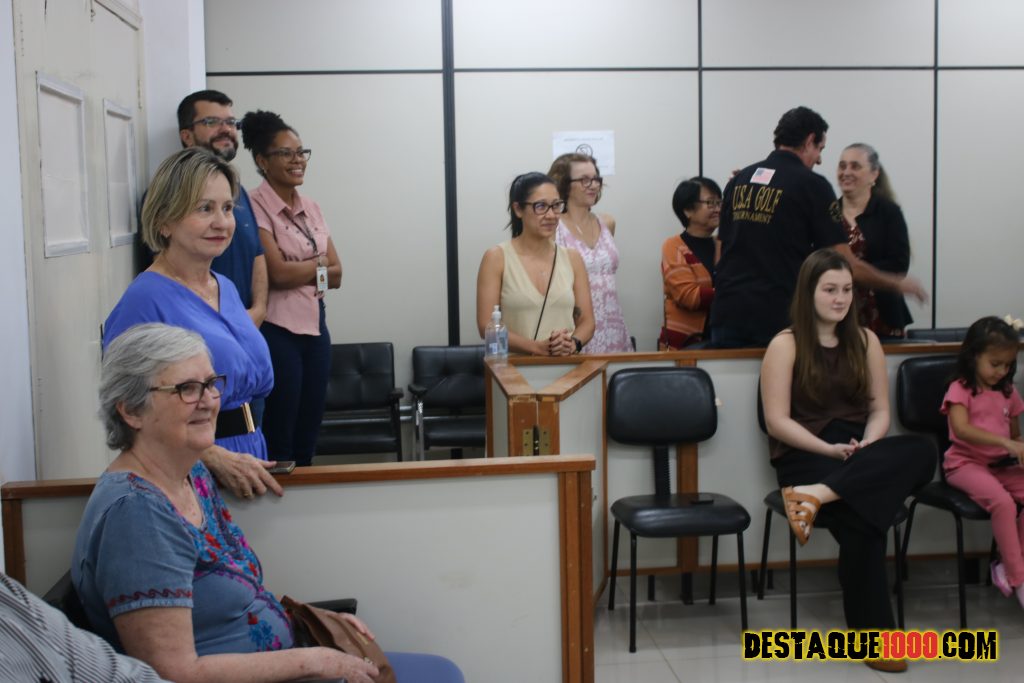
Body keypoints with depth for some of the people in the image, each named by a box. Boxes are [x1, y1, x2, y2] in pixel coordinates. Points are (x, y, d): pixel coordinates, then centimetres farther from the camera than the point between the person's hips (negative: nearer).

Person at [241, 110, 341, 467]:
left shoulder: (312, 208, 12)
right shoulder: (255, 206, -9)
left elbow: (336, 275, 8)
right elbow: (277, 272, -17)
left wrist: (296, 270, -9)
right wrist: (318, 264, -1)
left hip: (316, 325, 7)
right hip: (276, 331, -7)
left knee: (309, 437, 12)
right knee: (278, 441, 2)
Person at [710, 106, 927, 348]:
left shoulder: (738, 180, 12)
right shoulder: (812, 184, -4)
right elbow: (846, 265, -5)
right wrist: (899, 284, 8)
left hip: (726, 312, 5)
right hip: (776, 317, -5)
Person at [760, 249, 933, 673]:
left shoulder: (865, 340, 12)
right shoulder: (785, 345, -3)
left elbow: (880, 410, 10)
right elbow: (778, 422, -8)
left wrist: (866, 446, -11)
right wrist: (831, 450, -19)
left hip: (860, 454, 5)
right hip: (805, 456, -5)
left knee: (922, 452, -29)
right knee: (862, 521, -33)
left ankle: (817, 496, -35)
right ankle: (873, 634, -17)